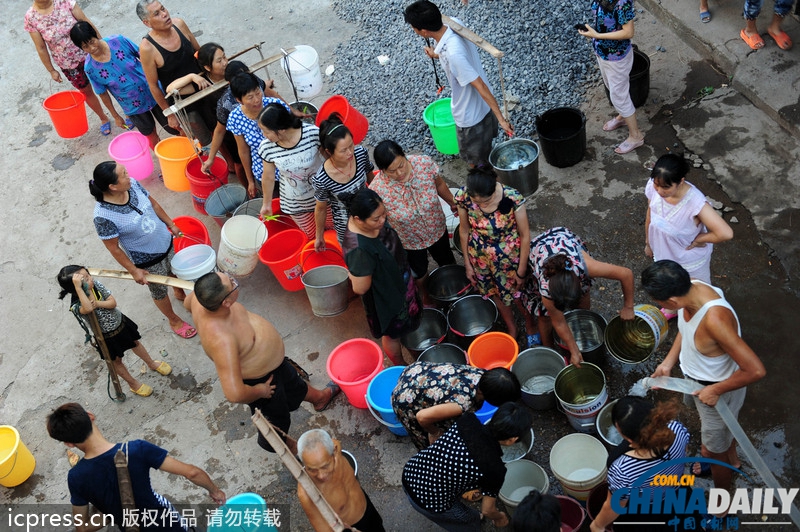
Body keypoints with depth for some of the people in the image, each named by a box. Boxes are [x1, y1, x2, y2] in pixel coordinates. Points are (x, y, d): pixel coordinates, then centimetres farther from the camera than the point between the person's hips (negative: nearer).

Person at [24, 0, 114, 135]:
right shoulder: (30, 18, -14)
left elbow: (87, 23, -9)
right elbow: (41, 48, -6)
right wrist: (51, 70, 0)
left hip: (88, 52, -1)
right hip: (68, 65, 1)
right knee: (86, 92, 18)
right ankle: (103, 118, 42)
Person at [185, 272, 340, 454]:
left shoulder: (200, 298, -25)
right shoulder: (221, 341, -48)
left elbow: (188, 303, 1)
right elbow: (234, 394, -47)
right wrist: (259, 391, -24)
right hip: (259, 380, -7)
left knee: (293, 381, 35)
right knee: (277, 419, 25)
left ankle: (319, 398, 66)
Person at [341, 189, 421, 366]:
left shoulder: (372, 220, -21)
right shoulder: (359, 250, -45)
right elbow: (360, 288, -33)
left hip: (399, 282, 7)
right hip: (385, 297, -7)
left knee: (406, 321, 35)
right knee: (392, 334, 23)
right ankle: (401, 367, 51)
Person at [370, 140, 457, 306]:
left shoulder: (424, 163, -29)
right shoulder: (377, 190, -36)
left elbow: (439, 184, -7)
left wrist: (453, 203, 9)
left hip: (437, 229, 2)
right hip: (409, 241, -2)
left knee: (447, 261, 30)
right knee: (419, 270, 27)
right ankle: (426, 296, 61)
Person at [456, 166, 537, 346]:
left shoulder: (513, 198, -32)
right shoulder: (463, 196, -24)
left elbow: (525, 235, -17)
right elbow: (464, 230, -6)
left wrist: (522, 270, -10)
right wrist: (467, 263, 4)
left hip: (509, 256, -2)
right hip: (480, 257, 3)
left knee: (518, 295, 20)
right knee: (495, 294, 25)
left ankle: (530, 327, 52)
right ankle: (511, 328, 54)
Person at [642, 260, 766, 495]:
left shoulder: (714, 319, -44)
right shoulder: (691, 288, -20)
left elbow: (756, 370, -38)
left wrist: (716, 390, -25)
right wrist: (668, 363, -4)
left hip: (717, 391, -7)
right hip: (698, 380, 7)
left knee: (713, 449, 19)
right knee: (722, 427, 35)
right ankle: (732, 460, 66)